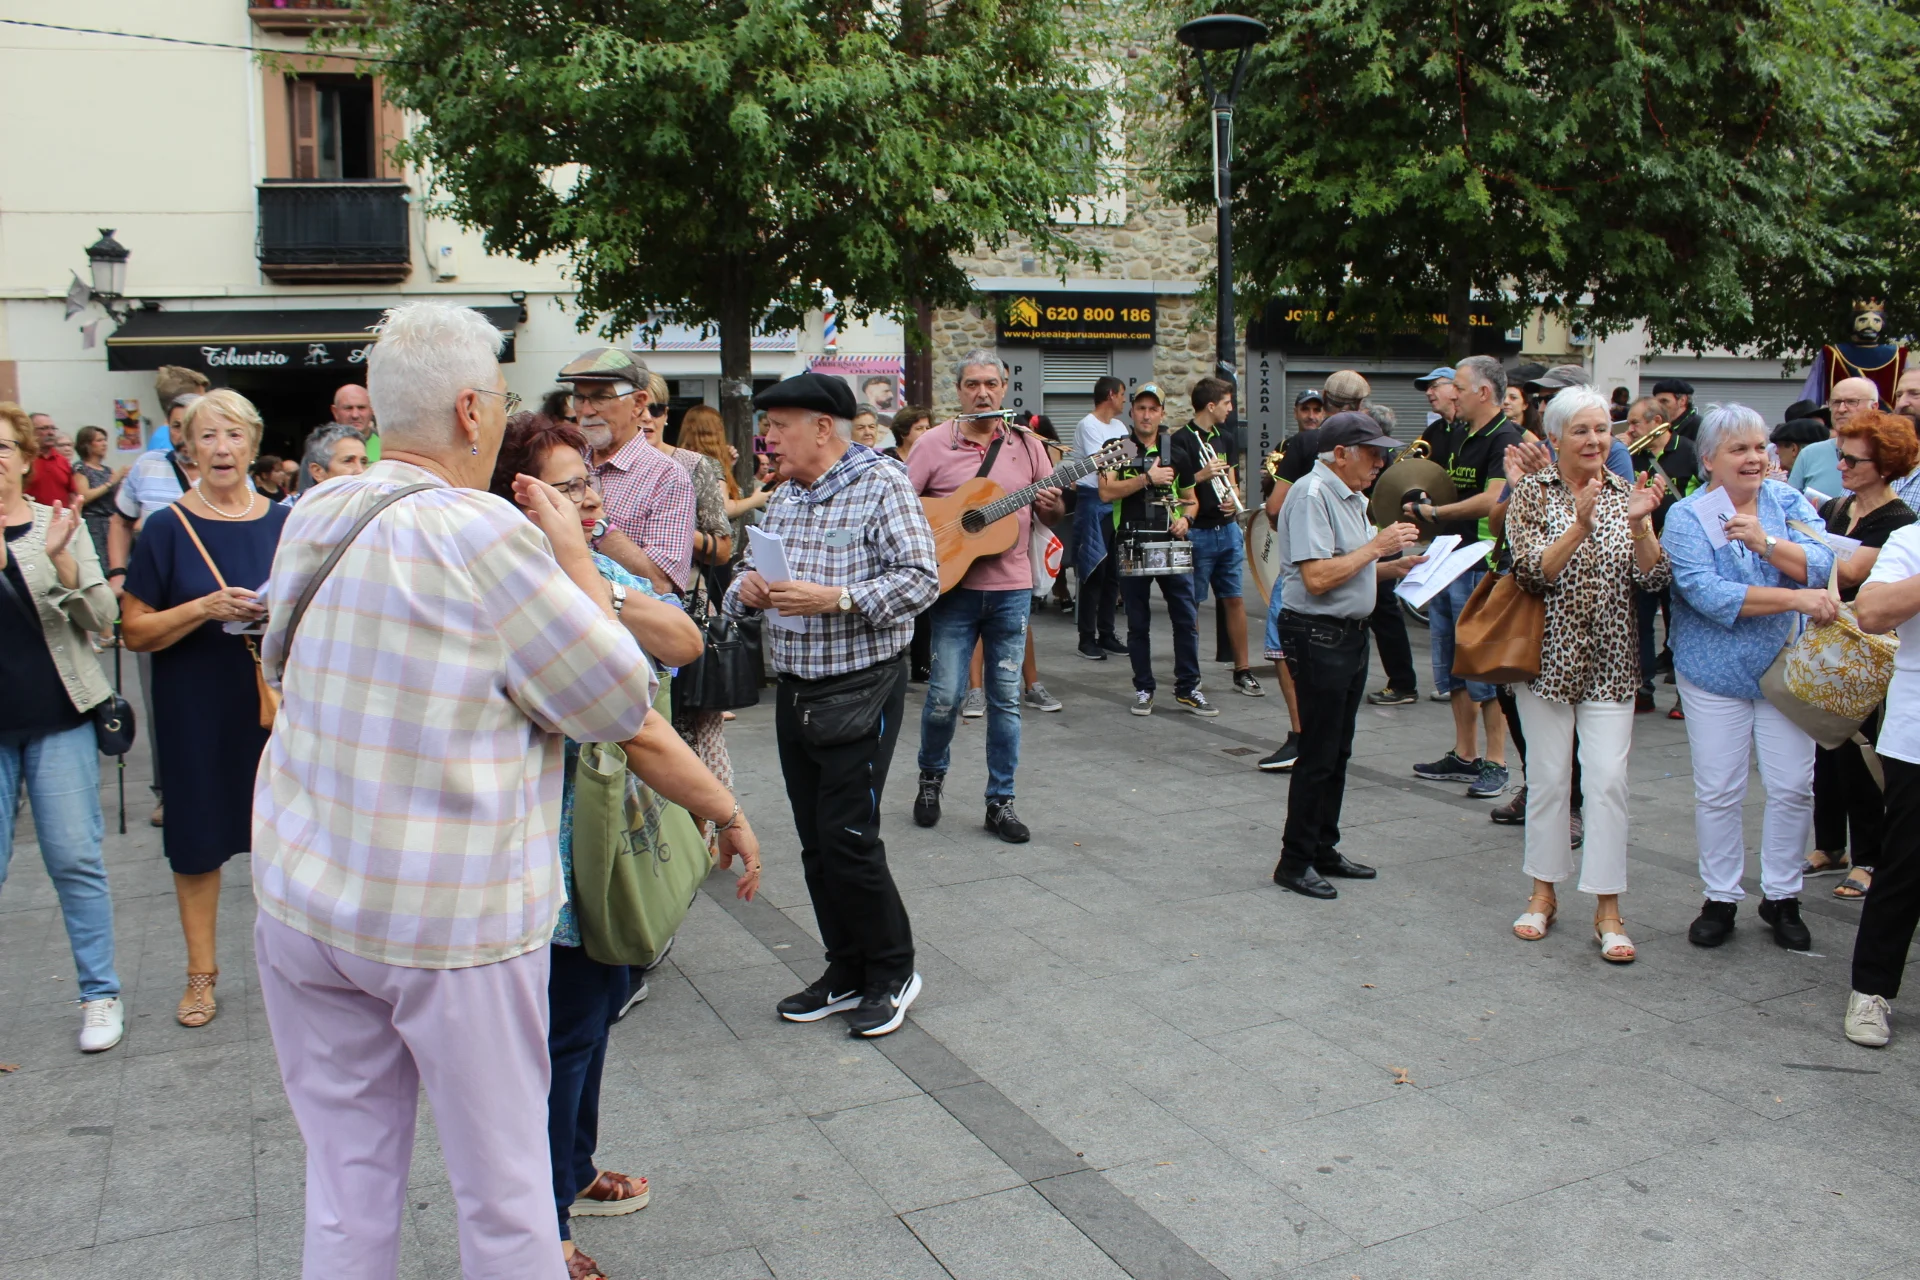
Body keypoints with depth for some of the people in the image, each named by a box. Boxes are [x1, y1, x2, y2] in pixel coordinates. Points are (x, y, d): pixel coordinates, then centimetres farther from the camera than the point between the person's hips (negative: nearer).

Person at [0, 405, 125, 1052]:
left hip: (58, 717, -1)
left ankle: (100, 994, 13)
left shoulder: (59, 526, 5)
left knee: (75, 860, 2)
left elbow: (102, 617, -2)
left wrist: (60, 559, -18)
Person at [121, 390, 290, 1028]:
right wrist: (203, 608, -19)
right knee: (200, 837, 7)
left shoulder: (283, 523, 5)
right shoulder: (168, 528, -3)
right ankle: (201, 974, 23)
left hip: (276, 699, 2)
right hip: (197, 708, -1)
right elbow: (135, 631, -4)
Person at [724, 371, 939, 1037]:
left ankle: (892, 972, 13)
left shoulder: (883, 484, -8)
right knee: (815, 843, 11)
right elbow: (749, 567, 20)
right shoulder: (784, 497, 14)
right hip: (794, 693, 7)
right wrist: (747, 586, -4)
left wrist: (834, 598, -24)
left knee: (848, 838, -7)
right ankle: (846, 972, 25)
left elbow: (921, 577, -15)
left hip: (861, 689, -7)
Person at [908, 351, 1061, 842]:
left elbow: (1052, 515, 11)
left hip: (1011, 589, 2)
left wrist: (1051, 506, -11)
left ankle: (1000, 801, 16)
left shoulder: (1027, 445, 6)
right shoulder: (936, 443, -1)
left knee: (1006, 698, 6)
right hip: (954, 586, -2)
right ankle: (931, 776, 25)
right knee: (945, 695, -3)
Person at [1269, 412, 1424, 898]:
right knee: (1318, 755, -3)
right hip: (1318, 636, -10)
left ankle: (1324, 849, 26)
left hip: (1351, 634, 10)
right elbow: (1317, 578, -24)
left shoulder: (1350, 496, 15)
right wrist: (1377, 547, -17)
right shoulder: (1312, 495, -16)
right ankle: (1294, 862, 7)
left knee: (1338, 751, 15)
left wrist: (1394, 566, 7)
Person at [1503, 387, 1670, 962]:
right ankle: (1543, 893, 21)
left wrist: (1639, 524, -18)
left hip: (1610, 661, 1)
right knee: (1548, 777, 6)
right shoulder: (1531, 493, -1)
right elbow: (1532, 574, -13)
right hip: (1549, 655, -1)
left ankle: (1608, 910, 4)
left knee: (1607, 779, -3)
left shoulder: (1627, 494, 5)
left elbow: (1654, 578, -2)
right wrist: (1580, 523, -24)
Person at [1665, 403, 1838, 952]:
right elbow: (1707, 594, -20)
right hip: (1716, 673, -2)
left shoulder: (1787, 502, 3)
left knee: (1793, 787, 5)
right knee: (1717, 792, 3)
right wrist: (1794, 598, -24)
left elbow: (1823, 566, -10)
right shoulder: (1687, 516, -7)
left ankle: (1782, 897, 21)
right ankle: (1720, 899, 18)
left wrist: (1766, 543, -25)